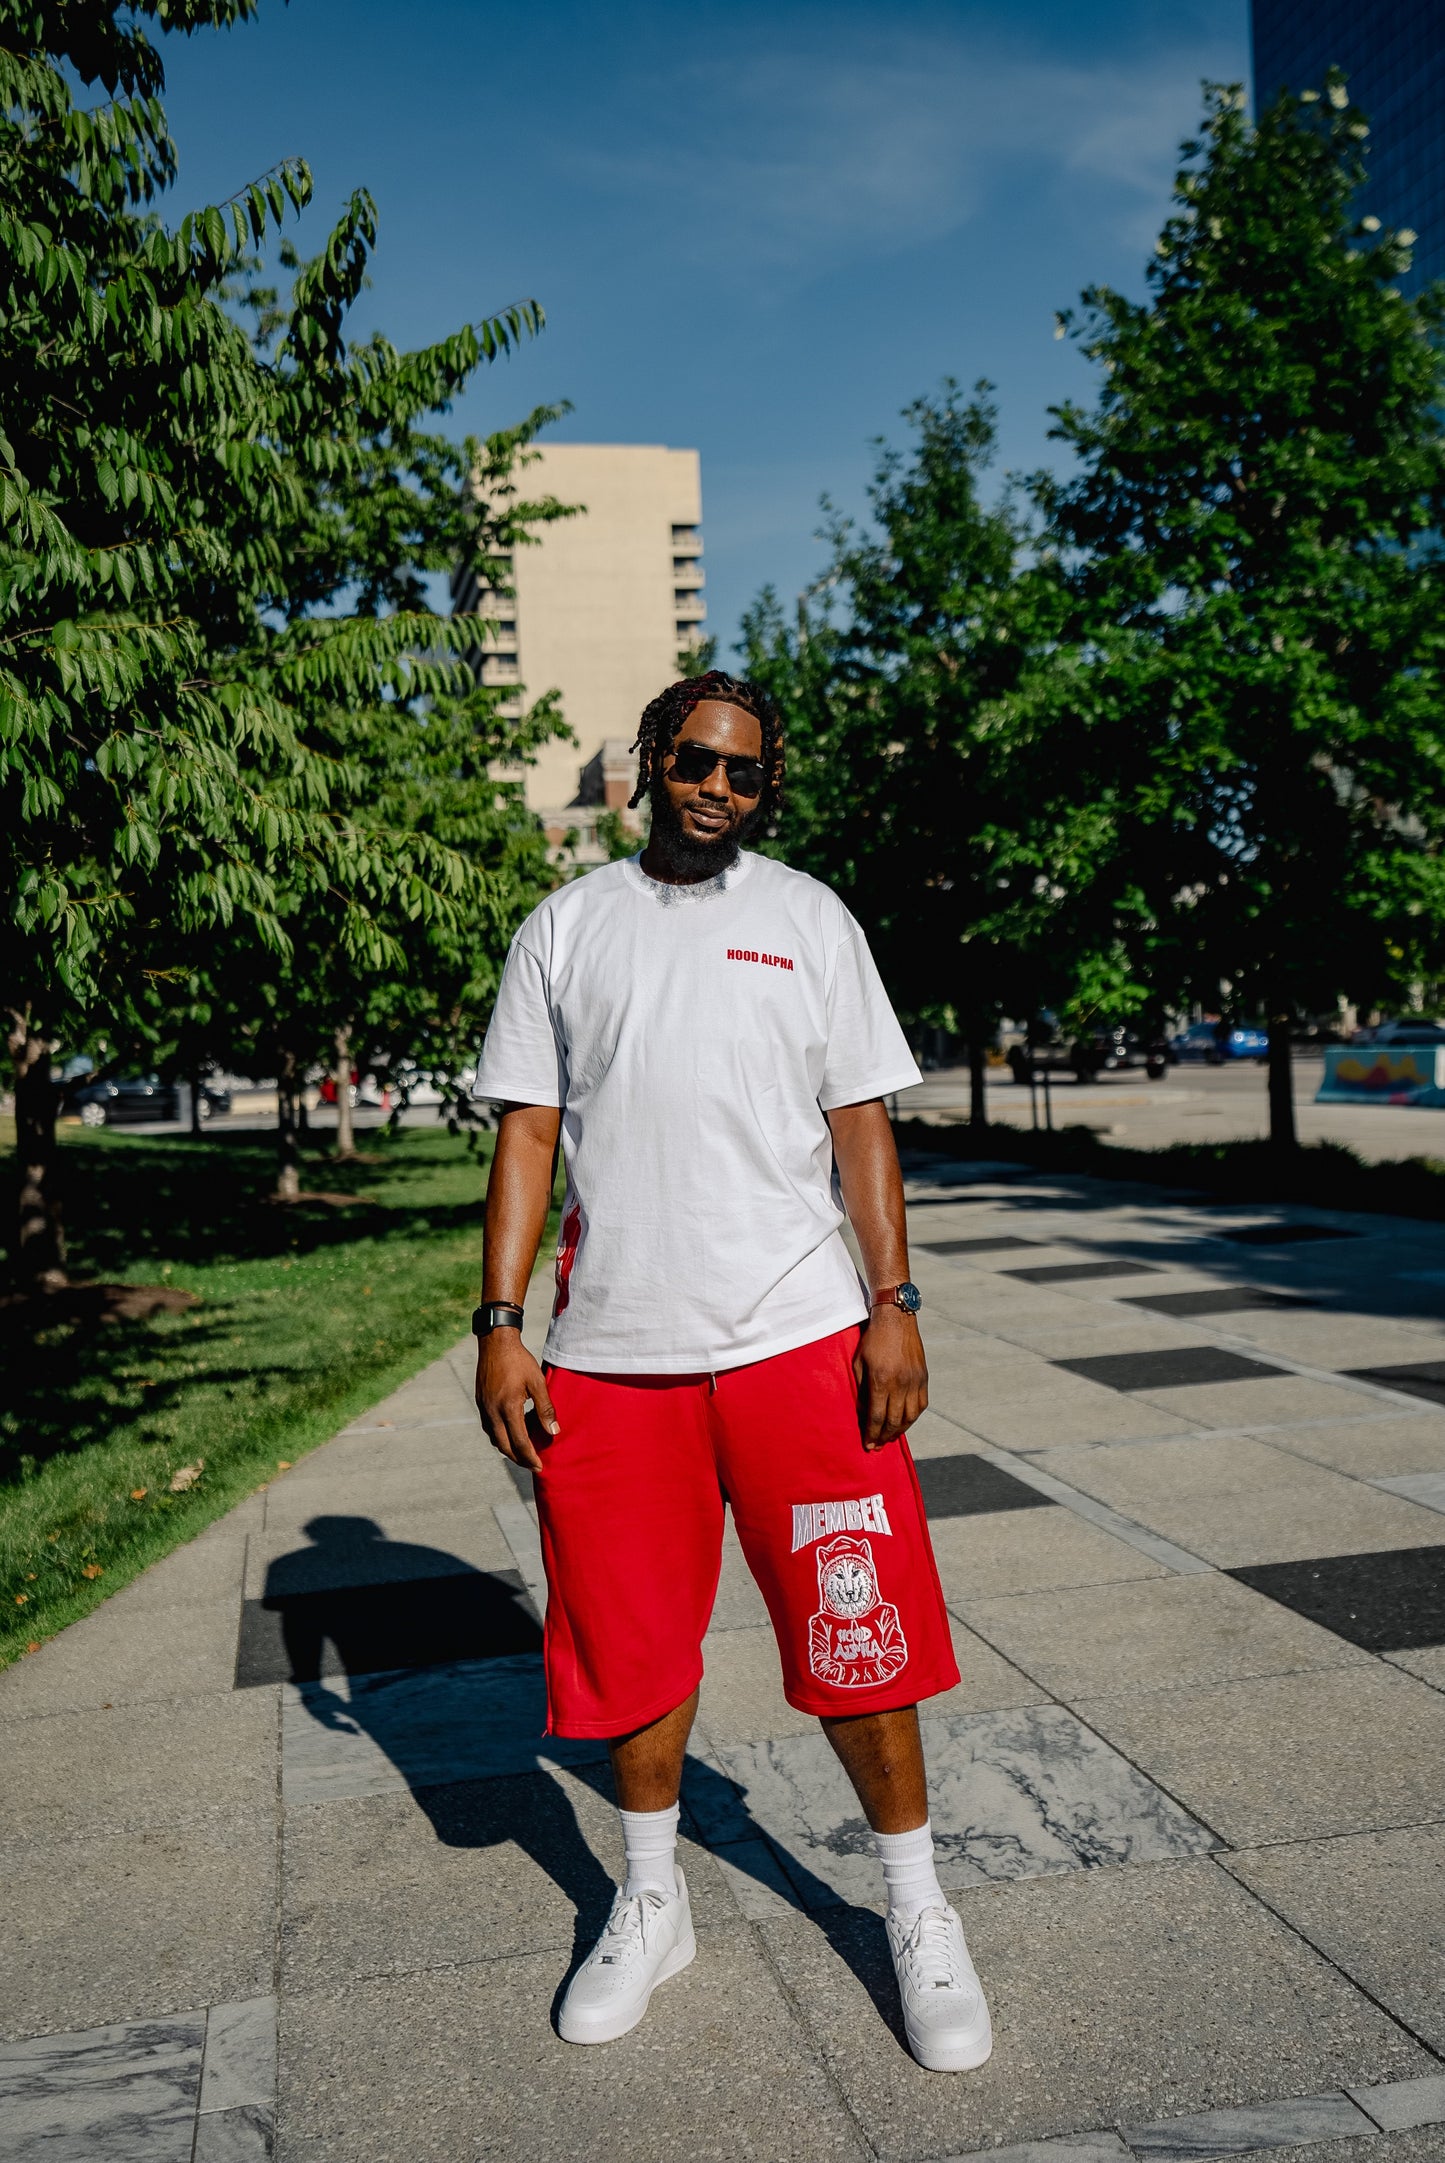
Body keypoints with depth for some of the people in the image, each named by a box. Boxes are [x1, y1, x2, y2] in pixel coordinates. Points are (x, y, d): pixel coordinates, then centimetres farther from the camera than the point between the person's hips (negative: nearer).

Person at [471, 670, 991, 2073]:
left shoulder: (808, 919, 9)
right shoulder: (565, 929, 9)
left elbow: (860, 1120, 6)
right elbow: (527, 1132, 7)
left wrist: (893, 1300, -4)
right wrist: (499, 1326, -1)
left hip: (799, 1335, -1)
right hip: (609, 1348, 1)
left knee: (857, 1633, 3)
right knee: (630, 1640, 10)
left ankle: (916, 1909, 24)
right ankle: (651, 1904, 32)